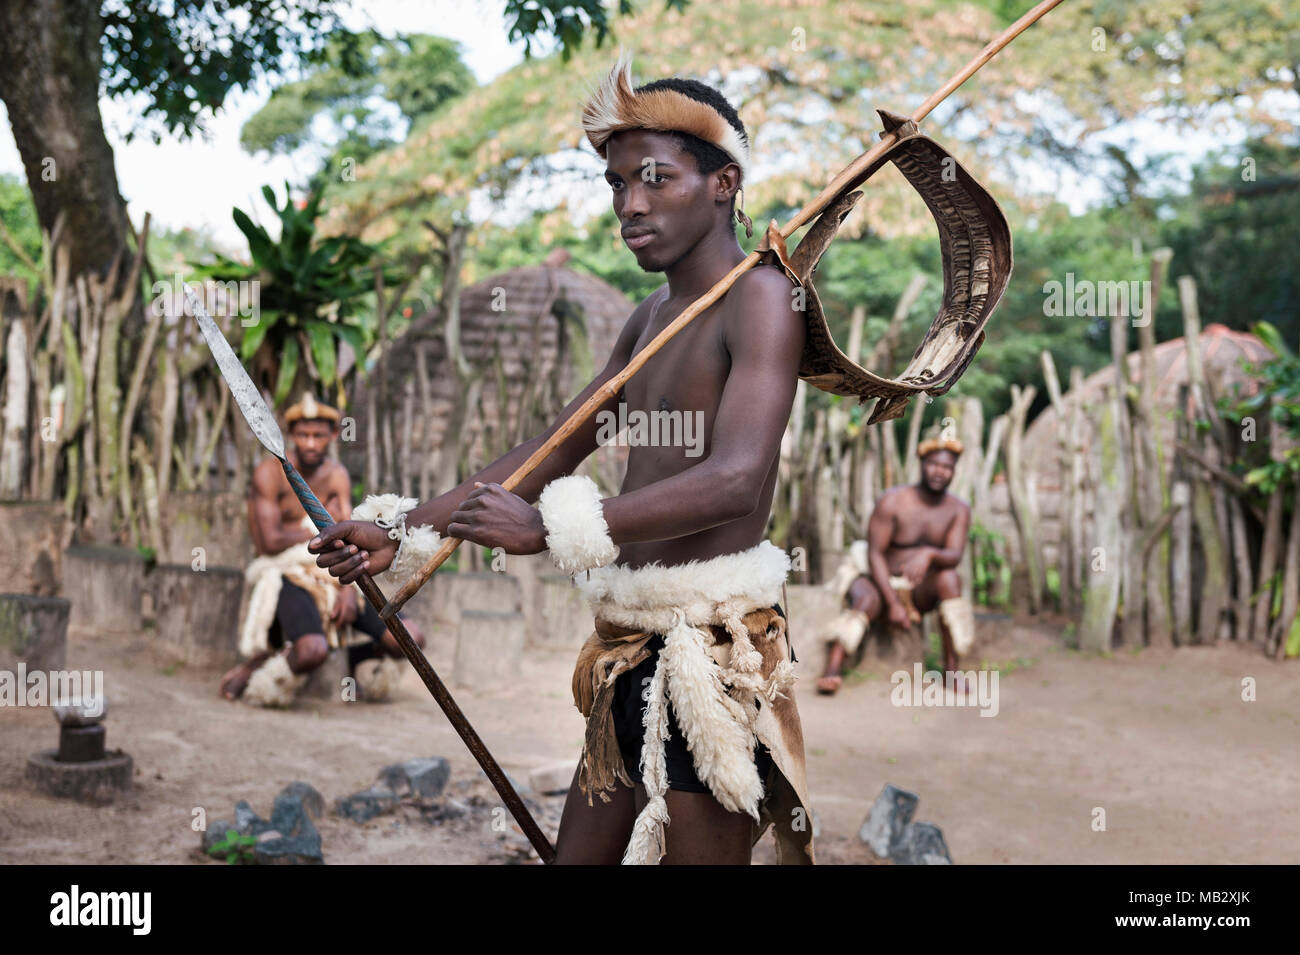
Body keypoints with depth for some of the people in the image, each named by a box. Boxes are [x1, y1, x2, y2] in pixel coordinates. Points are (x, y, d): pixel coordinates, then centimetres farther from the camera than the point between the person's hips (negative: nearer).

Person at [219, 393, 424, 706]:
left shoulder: (337, 475, 13)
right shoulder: (270, 472, -5)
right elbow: (271, 541, -13)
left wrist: (349, 589, -13)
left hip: (333, 575, 6)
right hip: (287, 573, -6)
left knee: (411, 639, -11)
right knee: (312, 650, -37)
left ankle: (348, 658, 15)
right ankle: (258, 665, -6)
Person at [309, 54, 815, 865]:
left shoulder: (759, 297, -11)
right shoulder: (652, 319, 17)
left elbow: (735, 480, -26)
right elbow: (549, 454, 20)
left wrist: (550, 529, -31)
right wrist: (402, 535, 15)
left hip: (712, 650, -9)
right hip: (633, 651, 9)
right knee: (577, 855, 14)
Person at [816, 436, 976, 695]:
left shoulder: (958, 510, -3)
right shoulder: (893, 501, -13)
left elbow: (954, 556, -18)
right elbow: (875, 553, -16)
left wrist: (929, 554, -42)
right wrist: (893, 603, -24)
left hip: (921, 589, 3)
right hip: (880, 579, -3)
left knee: (949, 578, -29)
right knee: (866, 600, -37)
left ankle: (951, 670, -27)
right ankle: (832, 672, -51)